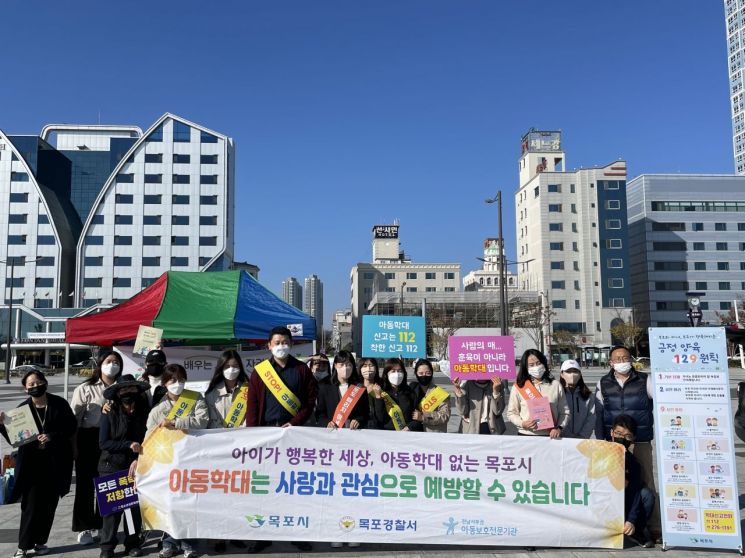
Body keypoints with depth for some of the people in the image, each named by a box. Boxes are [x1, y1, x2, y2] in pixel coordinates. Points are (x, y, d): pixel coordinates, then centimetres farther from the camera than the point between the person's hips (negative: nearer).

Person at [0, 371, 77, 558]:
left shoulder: (59, 404, -3)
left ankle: (40, 542, 22)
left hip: (55, 462, 1)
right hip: (32, 462, 0)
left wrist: (52, 436, -14)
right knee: (31, 505, -4)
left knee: (49, 504, 7)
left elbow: (72, 426, -1)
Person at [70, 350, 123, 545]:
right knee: (85, 484, 6)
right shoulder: (85, 389, -3)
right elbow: (74, 419, -6)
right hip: (88, 438, -3)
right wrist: (73, 446, -10)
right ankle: (84, 528, 17)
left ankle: (103, 525, 25)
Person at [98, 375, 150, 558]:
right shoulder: (110, 413, -6)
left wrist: (139, 460, -12)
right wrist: (129, 445, -17)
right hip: (112, 467, -2)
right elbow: (103, 443, -9)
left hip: (136, 467, 2)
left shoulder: (144, 413, -1)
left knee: (136, 505, 4)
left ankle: (132, 543, 18)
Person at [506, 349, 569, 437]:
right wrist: (522, 424, -13)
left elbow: (564, 412, 5)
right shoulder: (518, 387, -1)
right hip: (526, 436, -1)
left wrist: (559, 428, -8)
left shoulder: (555, 385, 3)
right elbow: (511, 413, 3)